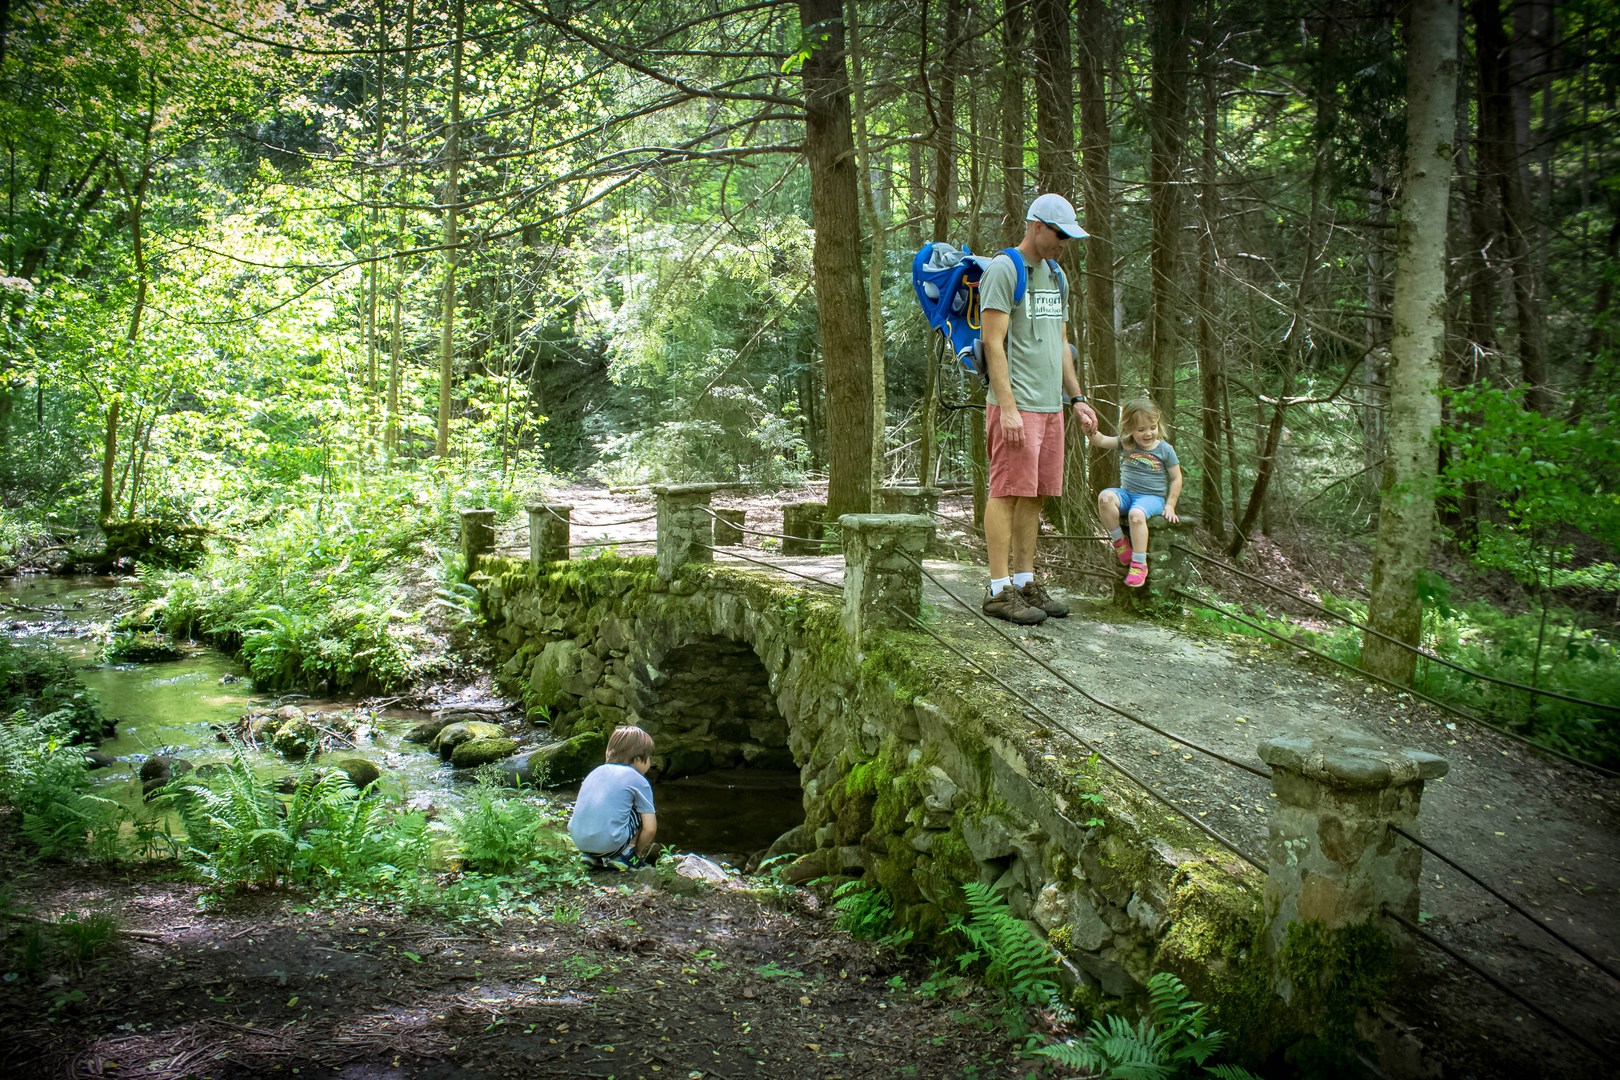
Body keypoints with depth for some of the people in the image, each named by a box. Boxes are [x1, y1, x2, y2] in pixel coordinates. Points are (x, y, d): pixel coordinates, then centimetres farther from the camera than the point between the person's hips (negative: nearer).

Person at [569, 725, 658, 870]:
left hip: (578, 840, 6)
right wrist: (637, 851, 17)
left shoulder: (598, 770, 18)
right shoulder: (639, 782, 2)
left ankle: (591, 856, 17)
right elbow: (650, 829, -2)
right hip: (610, 841, -5)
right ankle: (622, 857, 9)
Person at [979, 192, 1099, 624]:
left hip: (1051, 406, 8)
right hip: (1016, 405, -8)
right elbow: (993, 343, -13)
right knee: (1008, 493, -7)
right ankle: (999, 590, -4)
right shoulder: (1002, 270, -7)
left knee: (1034, 496, 9)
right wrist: (1008, 408, -19)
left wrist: (1077, 399, 18)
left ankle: (1025, 582, 15)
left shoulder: (1054, 276, 19)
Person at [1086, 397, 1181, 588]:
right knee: (1105, 497, -31)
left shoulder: (1165, 449, 0)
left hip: (1152, 497, -3)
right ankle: (1120, 542, -15)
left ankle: (1139, 565, -29)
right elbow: (1100, 440, -6)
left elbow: (1176, 478, 7)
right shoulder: (1125, 444, 5)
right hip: (1127, 493, 3)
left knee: (1136, 514, -37)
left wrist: (1170, 505, 0)